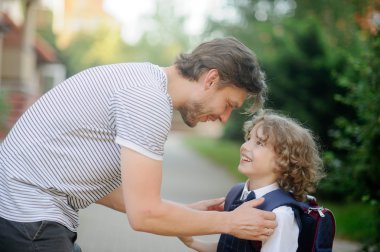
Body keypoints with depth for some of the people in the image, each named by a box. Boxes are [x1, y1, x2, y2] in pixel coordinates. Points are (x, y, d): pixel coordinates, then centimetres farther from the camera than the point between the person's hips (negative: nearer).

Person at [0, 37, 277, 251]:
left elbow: (101, 185, 16)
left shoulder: (143, 79, 12)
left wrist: (188, 212, 12)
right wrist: (229, 222, -8)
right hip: (29, 211, -10)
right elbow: (144, 214, -20)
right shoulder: (150, 99, -18)